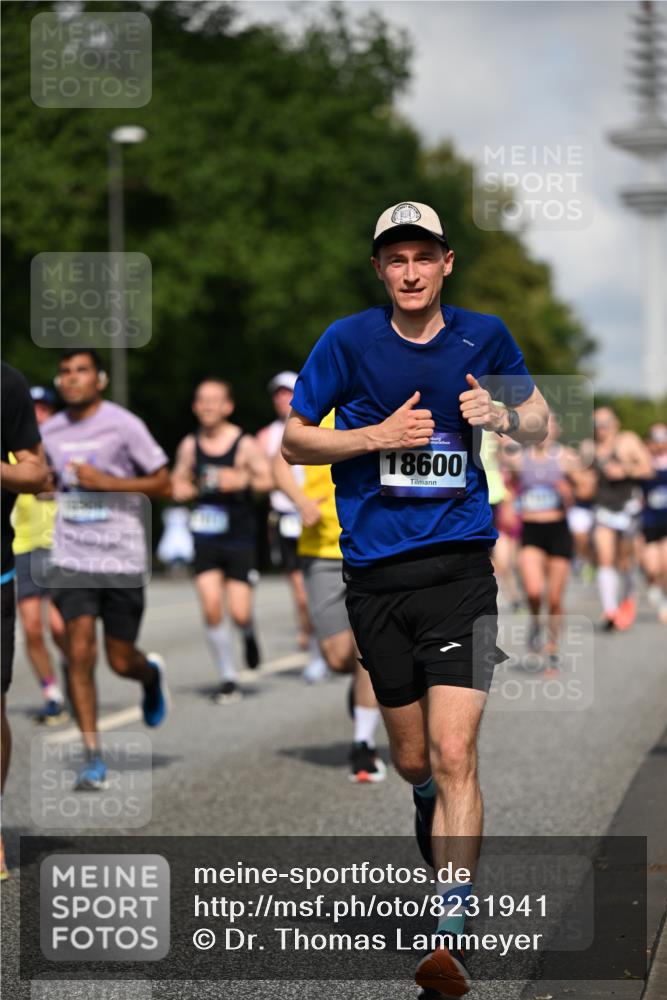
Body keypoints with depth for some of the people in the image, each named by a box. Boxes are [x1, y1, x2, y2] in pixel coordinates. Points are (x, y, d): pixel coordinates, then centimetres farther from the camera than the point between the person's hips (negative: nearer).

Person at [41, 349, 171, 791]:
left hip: (122, 557, -2)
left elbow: (164, 484, -6)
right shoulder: (50, 432, 7)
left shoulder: (124, 424, -7)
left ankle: (152, 674, 42)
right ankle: (93, 757, -3)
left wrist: (105, 482, -15)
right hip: (71, 558, 3)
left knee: (121, 662, 5)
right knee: (80, 653, -10)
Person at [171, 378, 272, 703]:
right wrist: (188, 490, -4)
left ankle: (249, 633, 31)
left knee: (239, 612, -8)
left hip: (240, 538, -2)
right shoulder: (190, 445, 5)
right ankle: (228, 678, 4)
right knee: (211, 608, -10)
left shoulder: (244, 444, -6)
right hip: (205, 538, 2)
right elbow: (178, 482, 18)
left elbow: (270, 478, -9)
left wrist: (243, 481, -26)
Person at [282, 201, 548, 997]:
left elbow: (538, 423, 16)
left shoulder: (483, 336, 3)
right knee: (411, 760, 11)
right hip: (376, 575, 1)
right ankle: (436, 814, 46)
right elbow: (294, 441, 5)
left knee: (453, 756, -14)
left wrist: (503, 416, -7)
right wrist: (379, 434, -11)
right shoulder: (348, 341, 1)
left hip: (459, 570, -1)